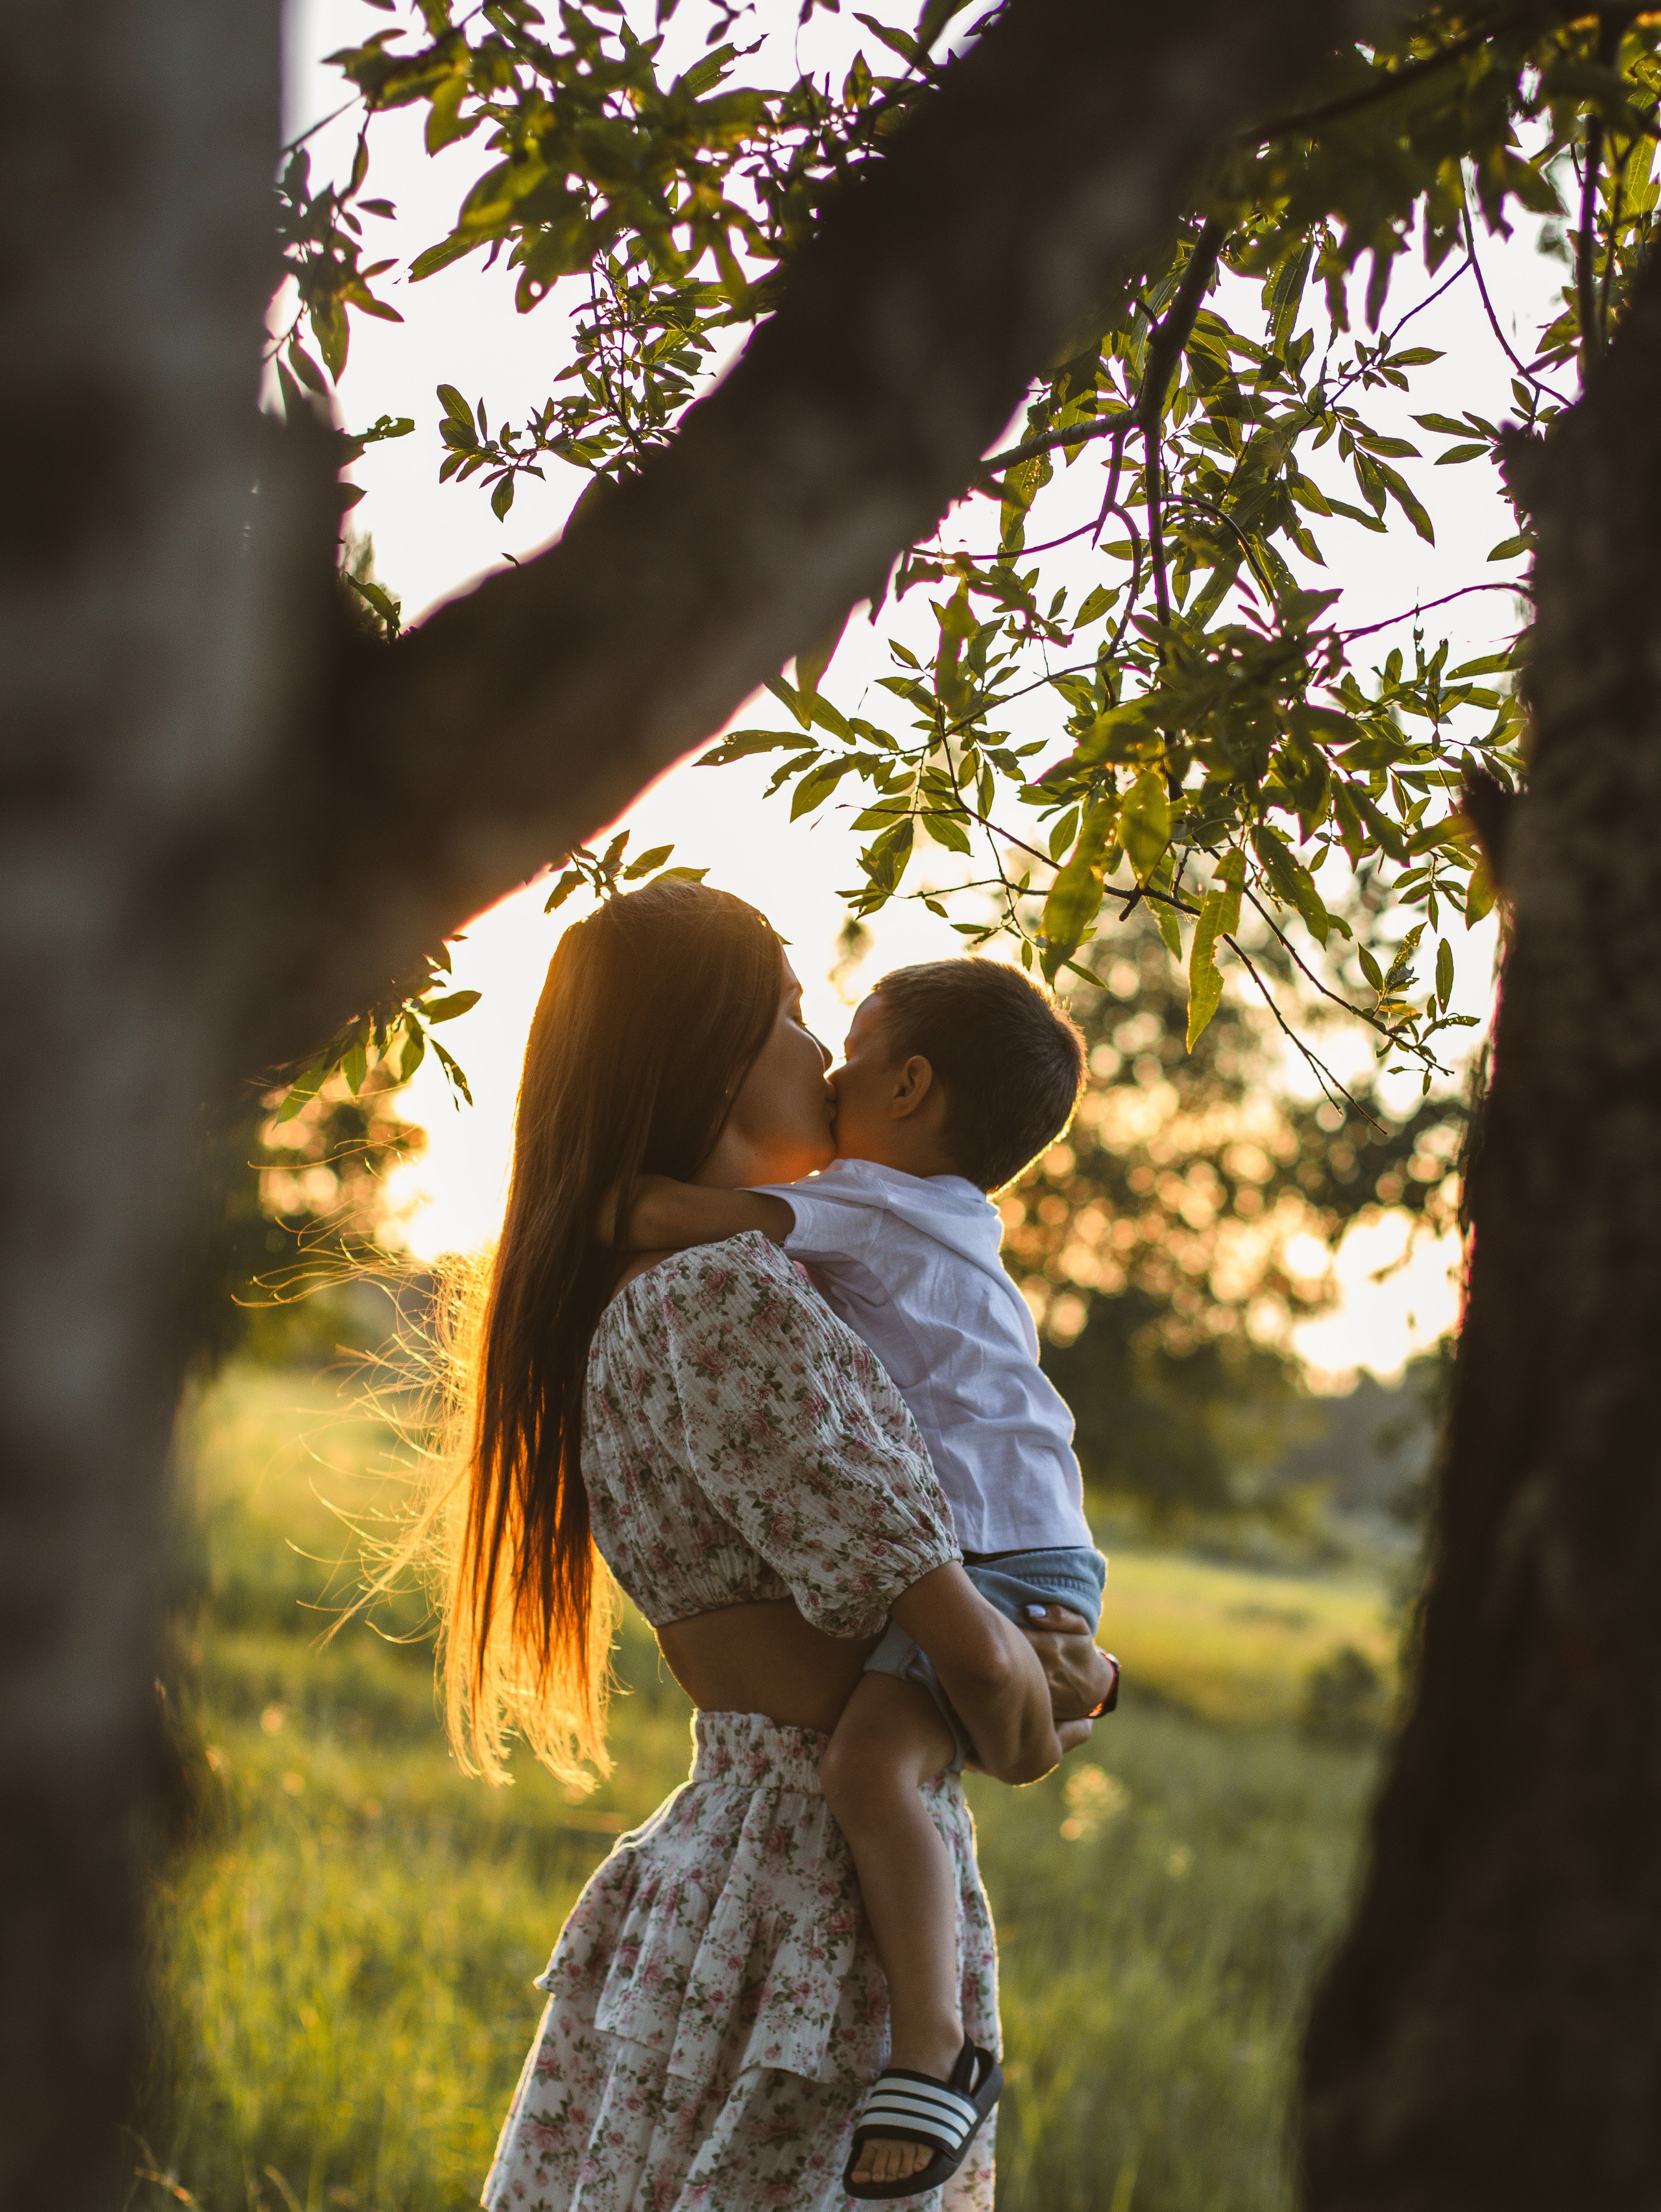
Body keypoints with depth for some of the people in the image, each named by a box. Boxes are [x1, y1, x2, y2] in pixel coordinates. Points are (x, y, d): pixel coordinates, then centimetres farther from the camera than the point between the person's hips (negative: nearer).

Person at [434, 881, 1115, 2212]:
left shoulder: (622, 1312, 11)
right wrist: (1026, 1729, 3)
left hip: (727, 1842, 9)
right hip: (840, 1906, -9)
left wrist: (1055, 1662, 1)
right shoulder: (722, 1301, -18)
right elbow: (974, 1653, -19)